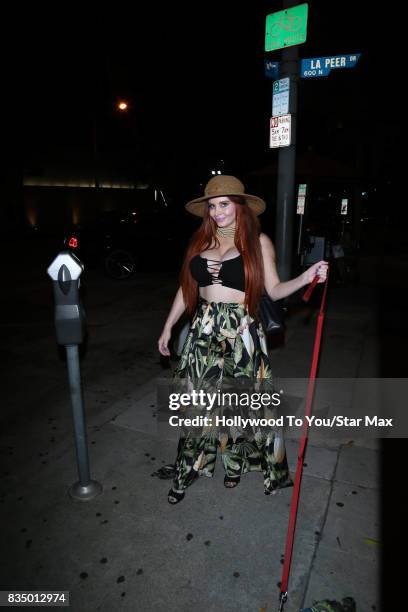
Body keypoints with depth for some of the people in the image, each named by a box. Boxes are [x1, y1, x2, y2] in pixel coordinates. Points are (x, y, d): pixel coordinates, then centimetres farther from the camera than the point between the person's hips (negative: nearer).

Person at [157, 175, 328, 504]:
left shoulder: (258, 242, -2)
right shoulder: (201, 240, 6)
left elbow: (274, 290, -2)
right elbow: (186, 287, 11)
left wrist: (306, 278, -18)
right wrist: (168, 326, 11)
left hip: (242, 332, -3)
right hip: (204, 330, 3)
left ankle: (237, 461, 35)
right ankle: (190, 465, 33)